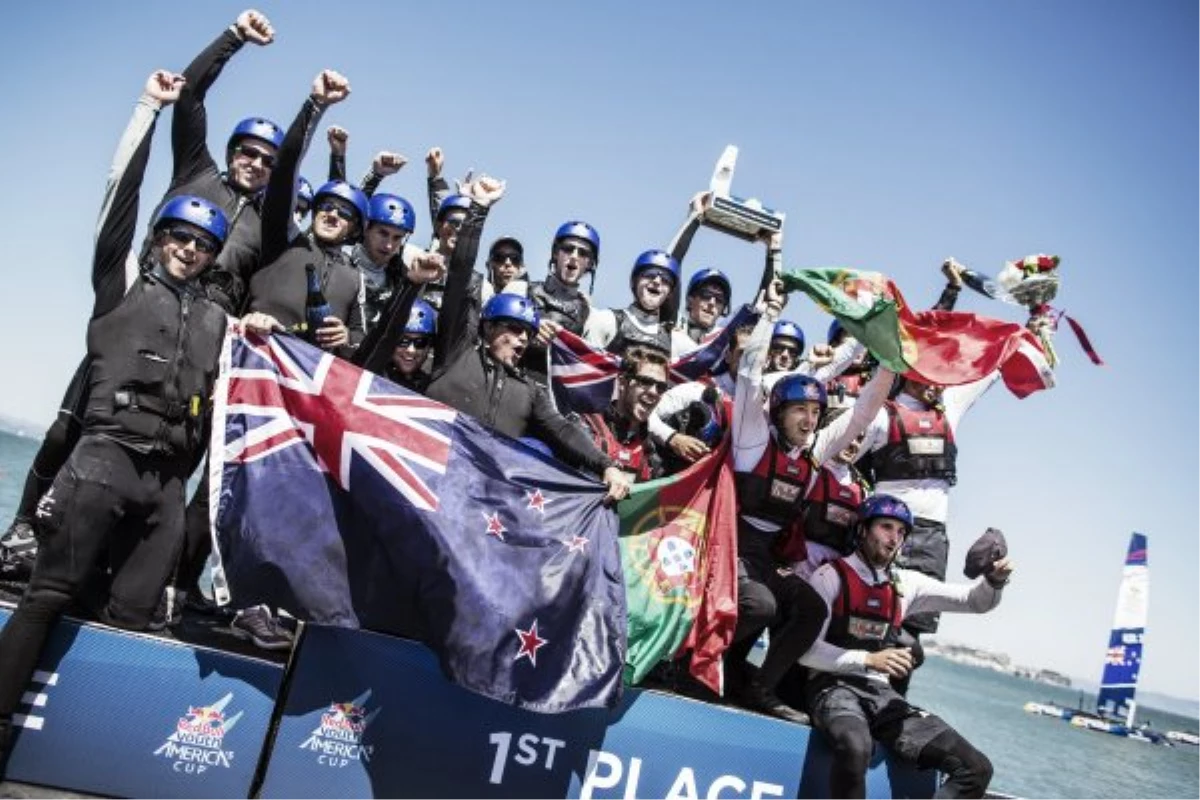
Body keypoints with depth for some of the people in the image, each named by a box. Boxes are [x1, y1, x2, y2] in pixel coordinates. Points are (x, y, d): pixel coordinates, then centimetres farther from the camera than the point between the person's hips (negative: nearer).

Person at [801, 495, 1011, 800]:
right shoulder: (831, 576, -2)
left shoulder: (907, 583, 13)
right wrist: (868, 659, -19)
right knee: (855, 747, -40)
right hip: (834, 688, -6)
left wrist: (994, 580, -8)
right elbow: (806, 649, -9)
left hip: (882, 694, 6)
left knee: (976, 769, -8)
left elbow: (975, 601, 14)